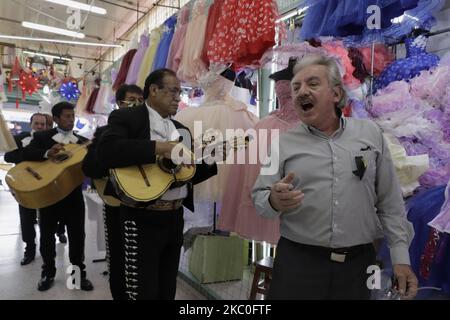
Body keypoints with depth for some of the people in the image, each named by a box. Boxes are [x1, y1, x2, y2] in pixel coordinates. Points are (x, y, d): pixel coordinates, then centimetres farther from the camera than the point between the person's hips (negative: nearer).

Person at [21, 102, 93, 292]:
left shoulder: (83, 142, 7)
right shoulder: (42, 137, 3)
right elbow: (25, 153, -12)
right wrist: (47, 153, -29)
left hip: (73, 195, 1)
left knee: (77, 236, 5)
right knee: (47, 236, 11)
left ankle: (79, 273, 19)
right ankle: (48, 273, 29)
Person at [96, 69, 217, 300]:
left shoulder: (180, 129, 15)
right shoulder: (126, 117, -5)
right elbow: (106, 151, -26)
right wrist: (159, 148, -26)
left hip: (175, 217, 7)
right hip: (143, 218, -7)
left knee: (168, 291, 18)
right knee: (142, 291, 3)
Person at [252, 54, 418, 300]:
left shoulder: (371, 133, 3)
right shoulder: (283, 144, -1)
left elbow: (390, 203, 5)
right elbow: (259, 198, -2)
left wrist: (401, 257, 3)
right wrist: (274, 201, -24)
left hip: (359, 262, 2)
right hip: (297, 262, -1)